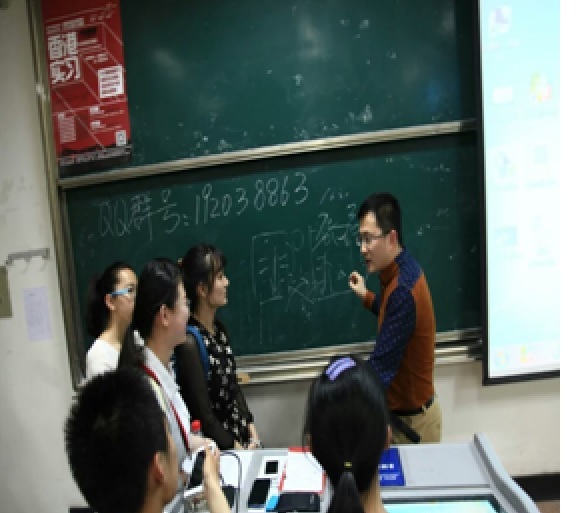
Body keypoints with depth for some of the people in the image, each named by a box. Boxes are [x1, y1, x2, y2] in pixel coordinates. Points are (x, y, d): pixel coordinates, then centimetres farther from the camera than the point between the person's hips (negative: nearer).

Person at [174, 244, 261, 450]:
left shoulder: (219, 329, 5)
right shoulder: (189, 341, -19)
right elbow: (202, 414, -15)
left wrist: (251, 428, 2)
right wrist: (236, 447, -9)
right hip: (218, 449, -6)